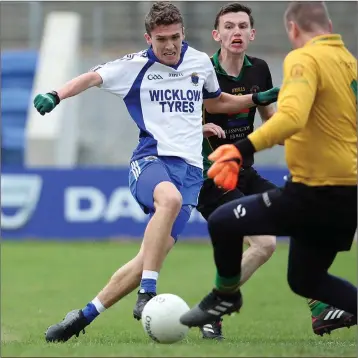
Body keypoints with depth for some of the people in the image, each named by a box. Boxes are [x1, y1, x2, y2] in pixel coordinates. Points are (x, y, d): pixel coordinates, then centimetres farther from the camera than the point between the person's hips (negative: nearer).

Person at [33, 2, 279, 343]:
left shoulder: (200, 62, 15)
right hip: (151, 160, -4)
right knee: (169, 198, -41)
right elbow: (92, 78, -8)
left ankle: (84, 316, 2)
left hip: (190, 169, 4)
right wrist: (55, 96, -25)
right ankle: (146, 295, -40)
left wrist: (258, 99, 24)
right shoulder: (135, 66, 2)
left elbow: (214, 101, 34)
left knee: (151, 258, -10)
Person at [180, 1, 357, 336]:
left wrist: (242, 149, -35)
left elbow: (291, 117, -31)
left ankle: (225, 298, 20)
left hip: (315, 193, -8)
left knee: (223, 221, 1)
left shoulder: (305, 59, -13)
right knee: (305, 280, 22)